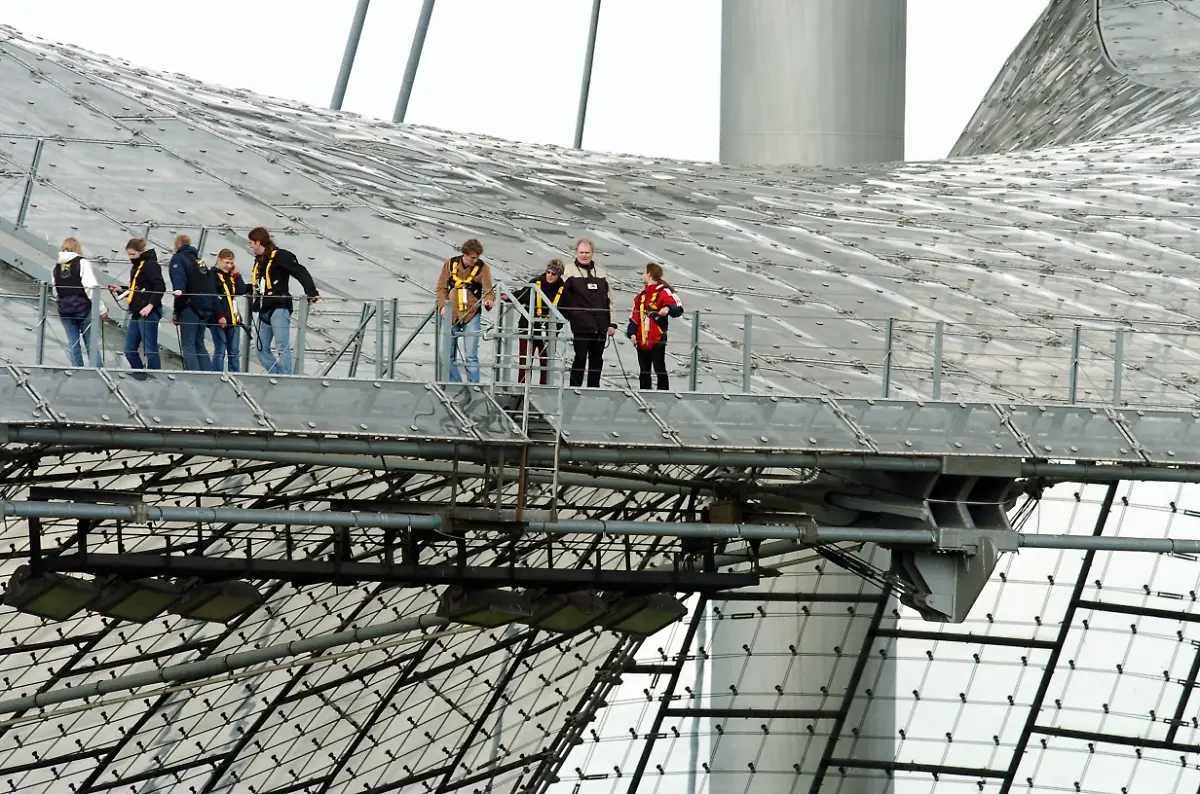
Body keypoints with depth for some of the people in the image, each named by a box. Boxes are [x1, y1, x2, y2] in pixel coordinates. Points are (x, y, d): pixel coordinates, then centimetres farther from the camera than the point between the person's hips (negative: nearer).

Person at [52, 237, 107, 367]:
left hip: (65, 311, 4)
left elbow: (55, 293, 11)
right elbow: (91, 287, -14)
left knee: (73, 345, 6)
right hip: (83, 309, -4)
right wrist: (101, 308, -12)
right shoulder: (82, 263, -6)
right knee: (91, 344, 0)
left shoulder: (57, 268, 10)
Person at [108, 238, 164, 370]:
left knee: (150, 350, -7)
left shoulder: (150, 265, -9)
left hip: (148, 314, -10)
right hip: (136, 314, 10)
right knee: (129, 350, 9)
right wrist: (120, 290, 9)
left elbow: (160, 287, -18)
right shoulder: (136, 267, 19)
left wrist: (150, 305, -24)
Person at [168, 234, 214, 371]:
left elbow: (178, 278, -17)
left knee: (188, 345, -6)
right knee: (199, 344, 14)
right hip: (205, 306, 7)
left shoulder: (178, 258, 4)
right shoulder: (199, 260, 25)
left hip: (190, 305, -7)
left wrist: (178, 290, -32)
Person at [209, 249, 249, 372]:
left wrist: (236, 274, 4)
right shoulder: (212, 274, -2)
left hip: (234, 318, 7)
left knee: (234, 352, 6)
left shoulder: (231, 275, 18)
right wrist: (220, 316, -19)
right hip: (219, 320, -7)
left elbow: (242, 290, 5)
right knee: (220, 351, -7)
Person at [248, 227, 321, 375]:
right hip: (264, 311, 9)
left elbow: (301, 273, -14)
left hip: (279, 308, -9)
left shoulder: (280, 256, -7)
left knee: (282, 347, -14)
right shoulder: (259, 260, 18)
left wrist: (312, 293, -22)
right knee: (262, 349, 6)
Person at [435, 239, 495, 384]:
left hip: (471, 317, -3)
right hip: (450, 316, 3)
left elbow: (488, 290, -8)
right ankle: (455, 384, 16)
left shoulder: (482, 268, -3)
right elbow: (442, 287, 7)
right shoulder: (450, 264, 2)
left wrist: (488, 301, -30)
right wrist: (442, 306, -7)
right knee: (448, 355, 6)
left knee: (471, 355, -7)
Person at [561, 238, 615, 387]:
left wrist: (612, 323, 11)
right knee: (580, 358, -7)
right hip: (581, 325, -5)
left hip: (600, 326, 5)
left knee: (597, 361, 10)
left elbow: (610, 298, 15)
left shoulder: (601, 272, 14)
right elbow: (563, 296, -8)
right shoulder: (569, 271, -1)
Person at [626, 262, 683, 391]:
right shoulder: (642, 295, 15)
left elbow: (678, 309, -20)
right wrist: (632, 332, 3)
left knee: (660, 369, -5)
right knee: (644, 371, 14)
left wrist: (668, 308, -40)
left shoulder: (664, 292, -9)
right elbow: (635, 316, 15)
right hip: (642, 340, 8)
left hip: (657, 340, -8)